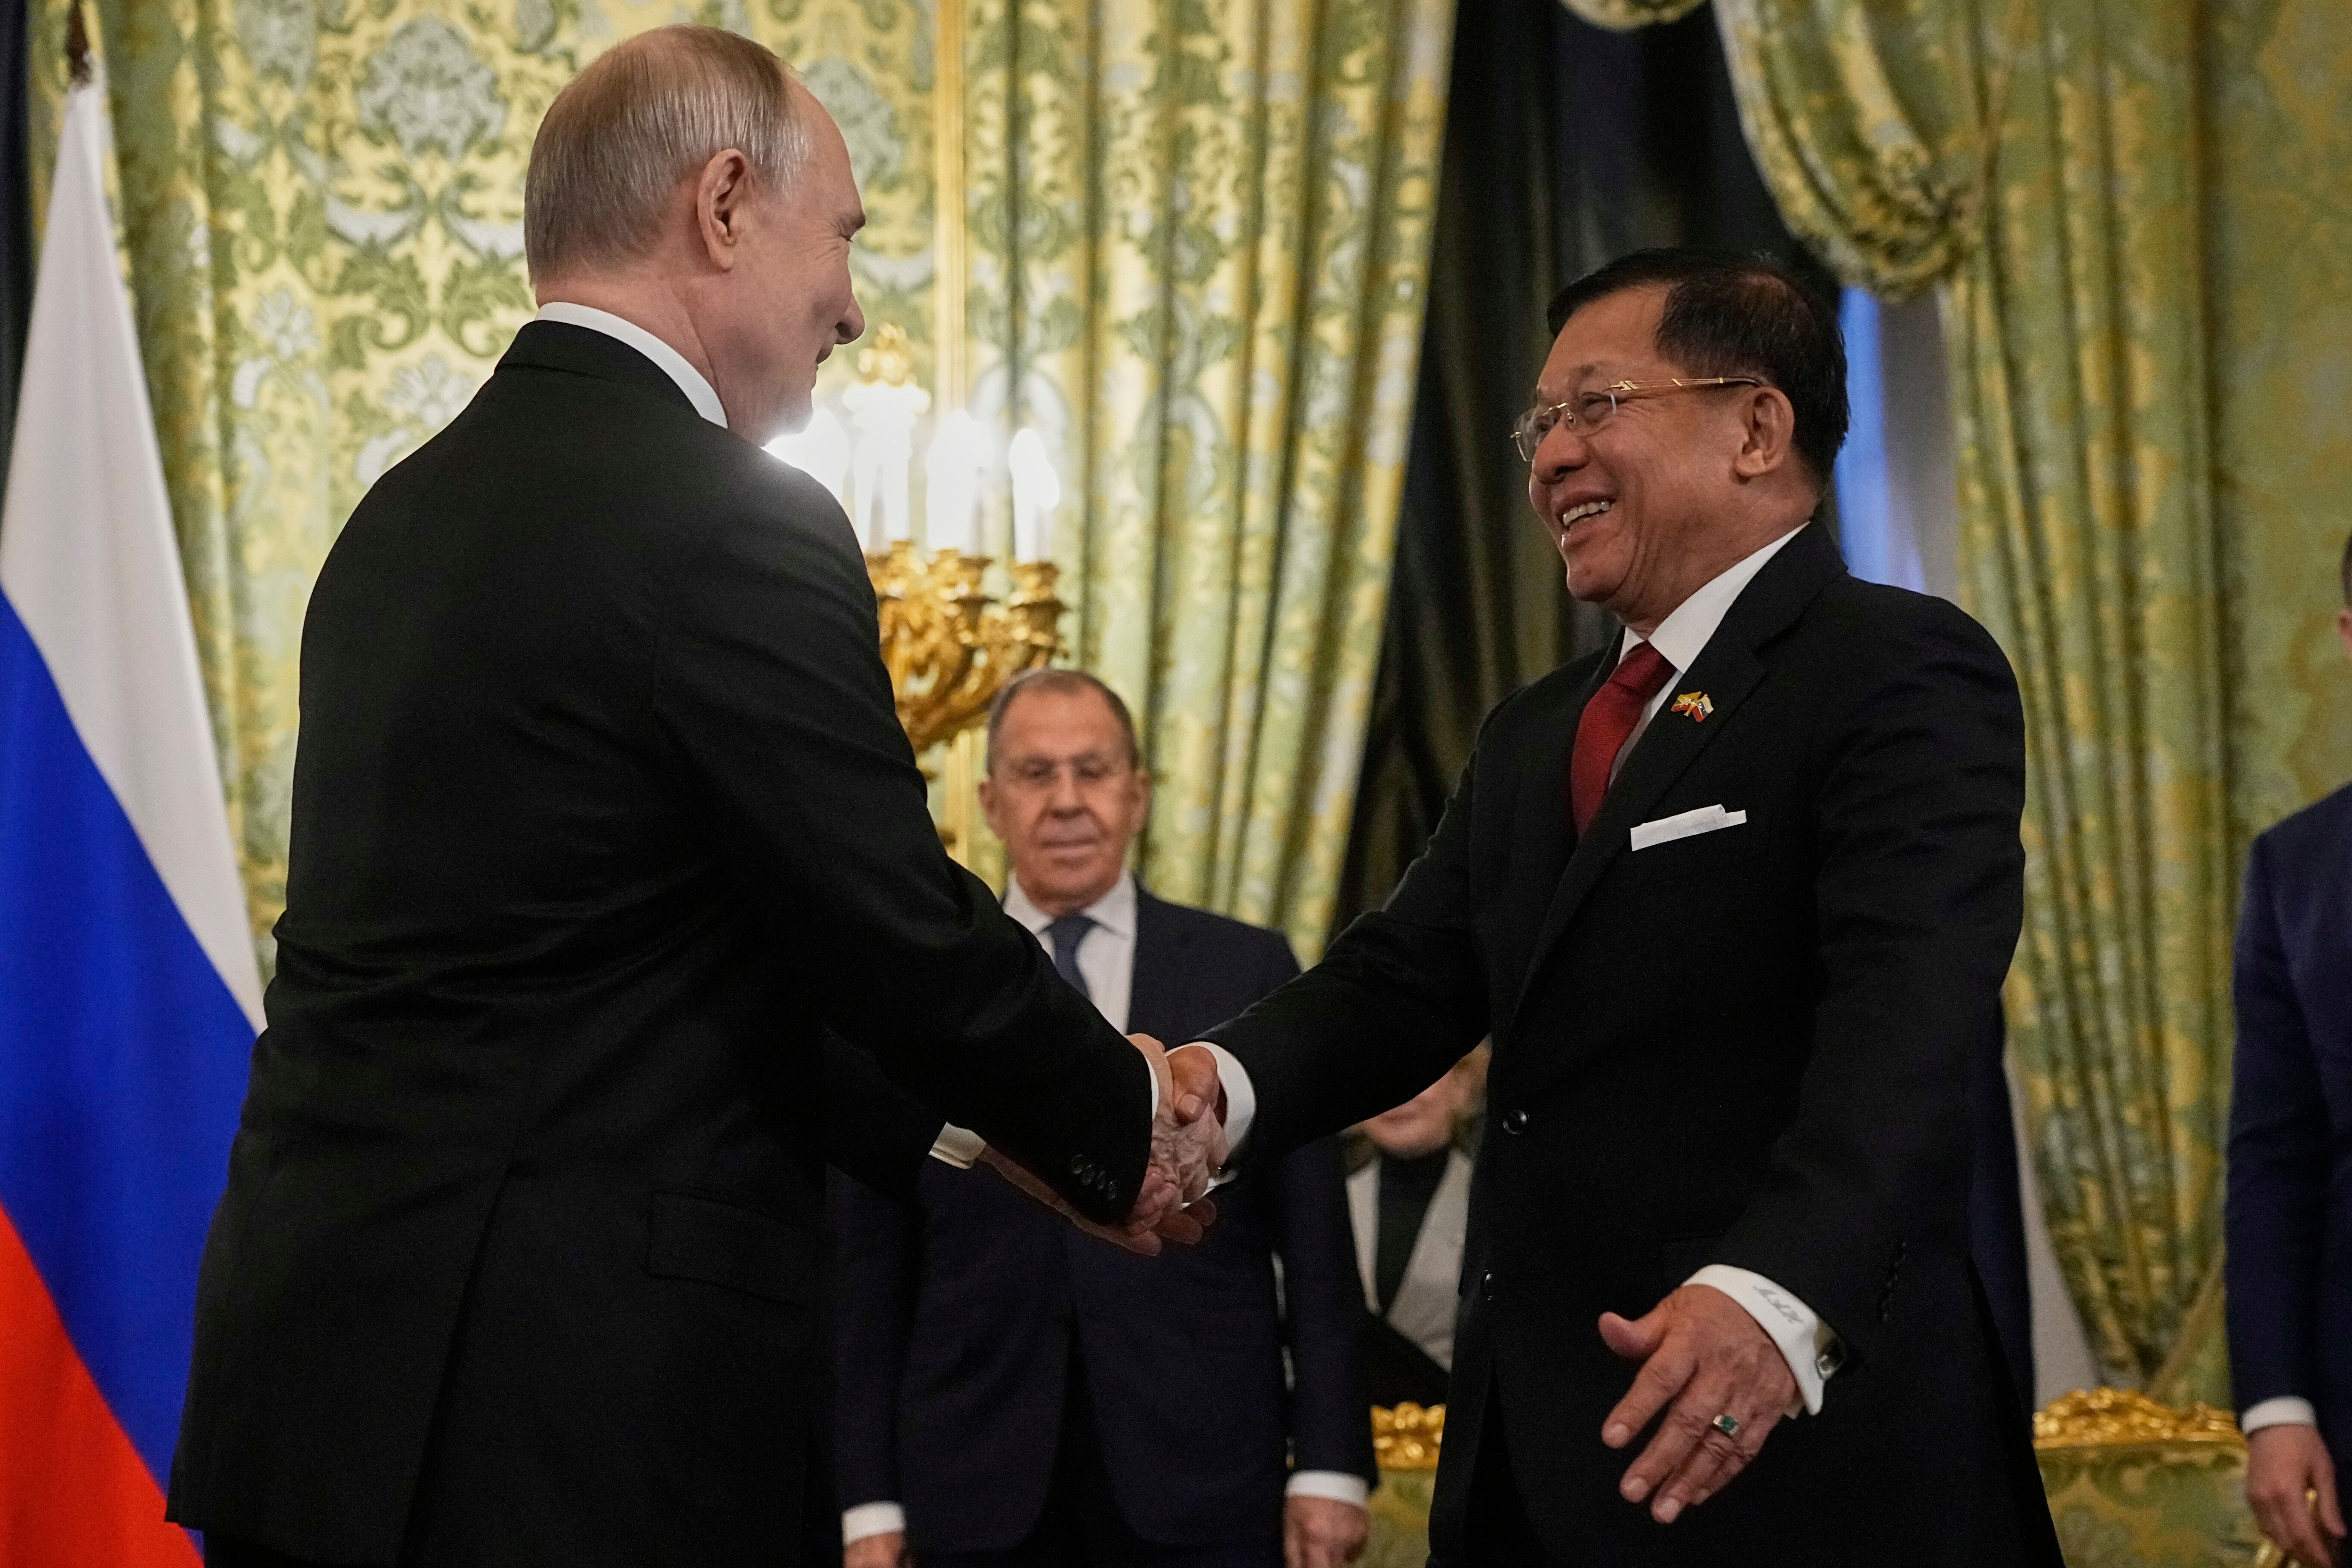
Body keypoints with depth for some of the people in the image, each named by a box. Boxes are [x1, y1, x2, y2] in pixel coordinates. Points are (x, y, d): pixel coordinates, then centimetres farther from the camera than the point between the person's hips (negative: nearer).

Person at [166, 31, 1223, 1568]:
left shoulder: (411, 517, 12)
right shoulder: (729, 526, -14)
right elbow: (910, 939, -11)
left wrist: (985, 1128, 19)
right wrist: (1132, 1121, 8)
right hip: (585, 1421, -8)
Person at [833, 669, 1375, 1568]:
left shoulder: (1248, 973, 5)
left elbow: (1313, 1240, 4)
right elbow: (867, 1265, 4)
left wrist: (1330, 1461, -3)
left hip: (1202, 1471, 0)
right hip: (980, 1489, 0)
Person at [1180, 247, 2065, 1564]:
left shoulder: (1903, 673, -9)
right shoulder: (1535, 736, 18)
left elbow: (1908, 1020, -23)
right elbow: (1404, 977, 8)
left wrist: (1777, 1295, -38)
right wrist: (1224, 1086, -13)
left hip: (1795, 1446, -7)